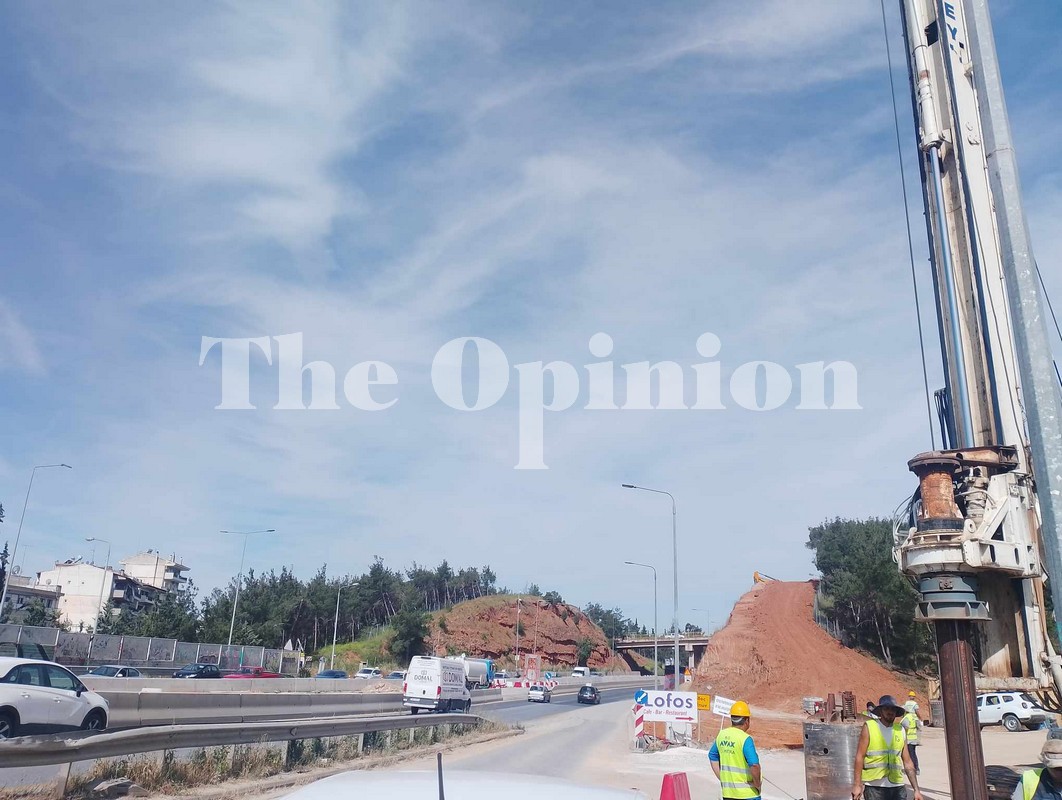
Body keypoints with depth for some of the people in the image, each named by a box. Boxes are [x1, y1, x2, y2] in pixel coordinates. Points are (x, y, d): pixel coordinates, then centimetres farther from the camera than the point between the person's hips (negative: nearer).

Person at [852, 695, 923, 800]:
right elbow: (860, 757, -4)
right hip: (874, 787, -3)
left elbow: (908, 763, 13)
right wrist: (857, 784, -10)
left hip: (897, 787, 3)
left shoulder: (900, 730, 10)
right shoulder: (869, 727, -1)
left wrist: (916, 789, 8)